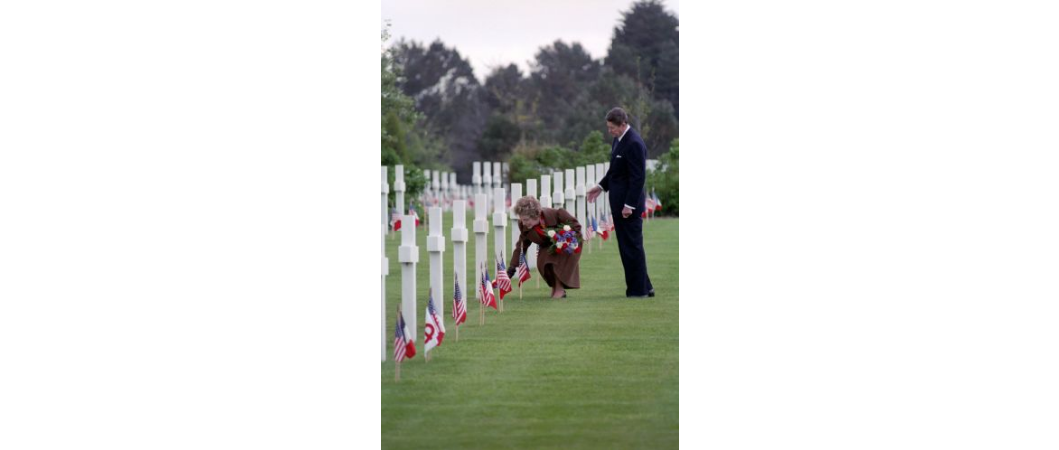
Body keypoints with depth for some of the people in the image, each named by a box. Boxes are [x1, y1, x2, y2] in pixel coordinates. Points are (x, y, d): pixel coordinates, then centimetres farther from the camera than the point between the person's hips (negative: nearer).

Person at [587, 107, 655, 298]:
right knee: (626, 246, 13)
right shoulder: (618, 140, 11)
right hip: (619, 203, 10)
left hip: (629, 205, -10)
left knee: (632, 245, -3)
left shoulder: (634, 144, -19)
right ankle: (644, 287, 19)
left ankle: (638, 289, 4)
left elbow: (638, 177, -21)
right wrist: (601, 186, 15)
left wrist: (629, 205, -21)